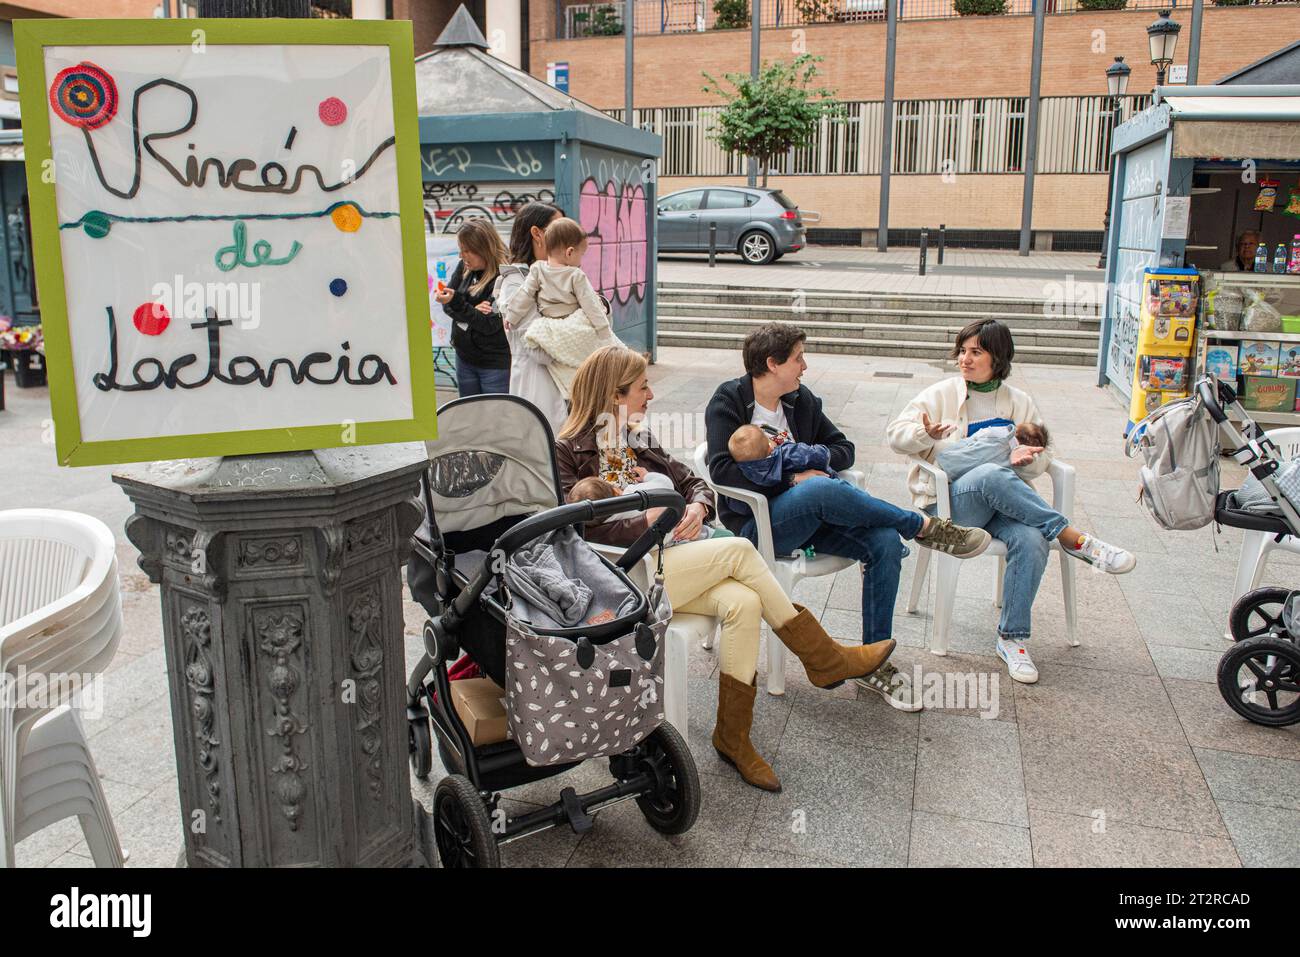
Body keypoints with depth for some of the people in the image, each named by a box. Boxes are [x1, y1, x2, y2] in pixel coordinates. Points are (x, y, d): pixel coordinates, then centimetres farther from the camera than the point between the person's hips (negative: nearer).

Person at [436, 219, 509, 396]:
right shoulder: (464, 267, 1)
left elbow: (490, 325, -22)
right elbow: (448, 306, 0)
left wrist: (456, 302, -29)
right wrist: (473, 310, -18)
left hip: (495, 363, -7)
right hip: (464, 358, 7)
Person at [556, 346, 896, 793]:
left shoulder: (637, 440, 19)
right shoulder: (568, 453, -4)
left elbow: (691, 480, 20)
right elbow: (581, 530, -15)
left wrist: (697, 506, -3)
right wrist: (644, 523, -20)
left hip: (665, 559, 7)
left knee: (743, 603, -23)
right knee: (738, 550, -21)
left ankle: (733, 737, -11)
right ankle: (824, 659, -6)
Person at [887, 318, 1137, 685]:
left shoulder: (1019, 402, 14)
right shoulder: (942, 393, 6)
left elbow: (1044, 457, 17)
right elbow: (896, 433, 2)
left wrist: (1028, 460, -9)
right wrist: (927, 434, -21)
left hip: (1004, 502, 3)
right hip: (949, 500, -3)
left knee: (1031, 541, -32)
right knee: (992, 474, -38)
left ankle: (1012, 638, -16)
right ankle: (1076, 540, -28)